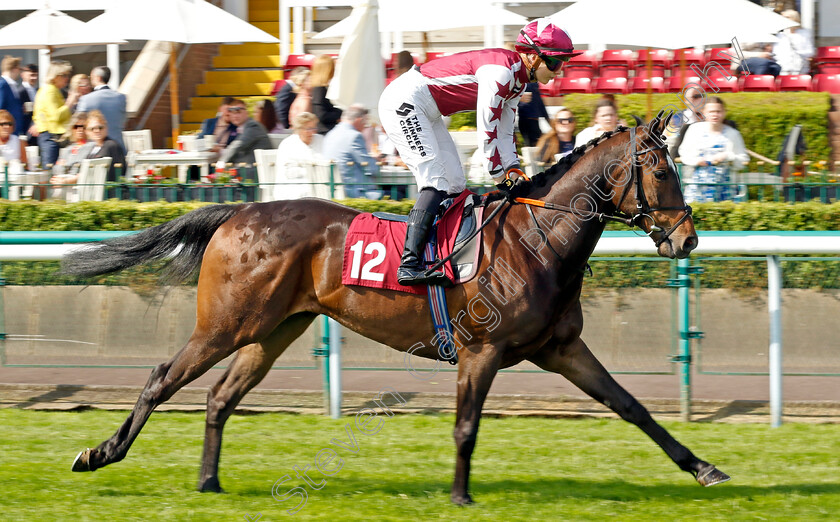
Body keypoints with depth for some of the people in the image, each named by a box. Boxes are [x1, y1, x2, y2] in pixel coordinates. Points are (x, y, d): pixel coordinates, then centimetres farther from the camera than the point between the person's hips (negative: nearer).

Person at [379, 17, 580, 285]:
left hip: (426, 113, 11)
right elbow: (486, 132, -23)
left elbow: (504, 133, 14)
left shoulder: (518, 79, 8)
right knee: (437, 182, -19)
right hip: (404, 101, -11)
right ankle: (409, 264, -26)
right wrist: (501, 178, -15)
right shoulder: (501, 70, -23)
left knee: (455, 185, 8)